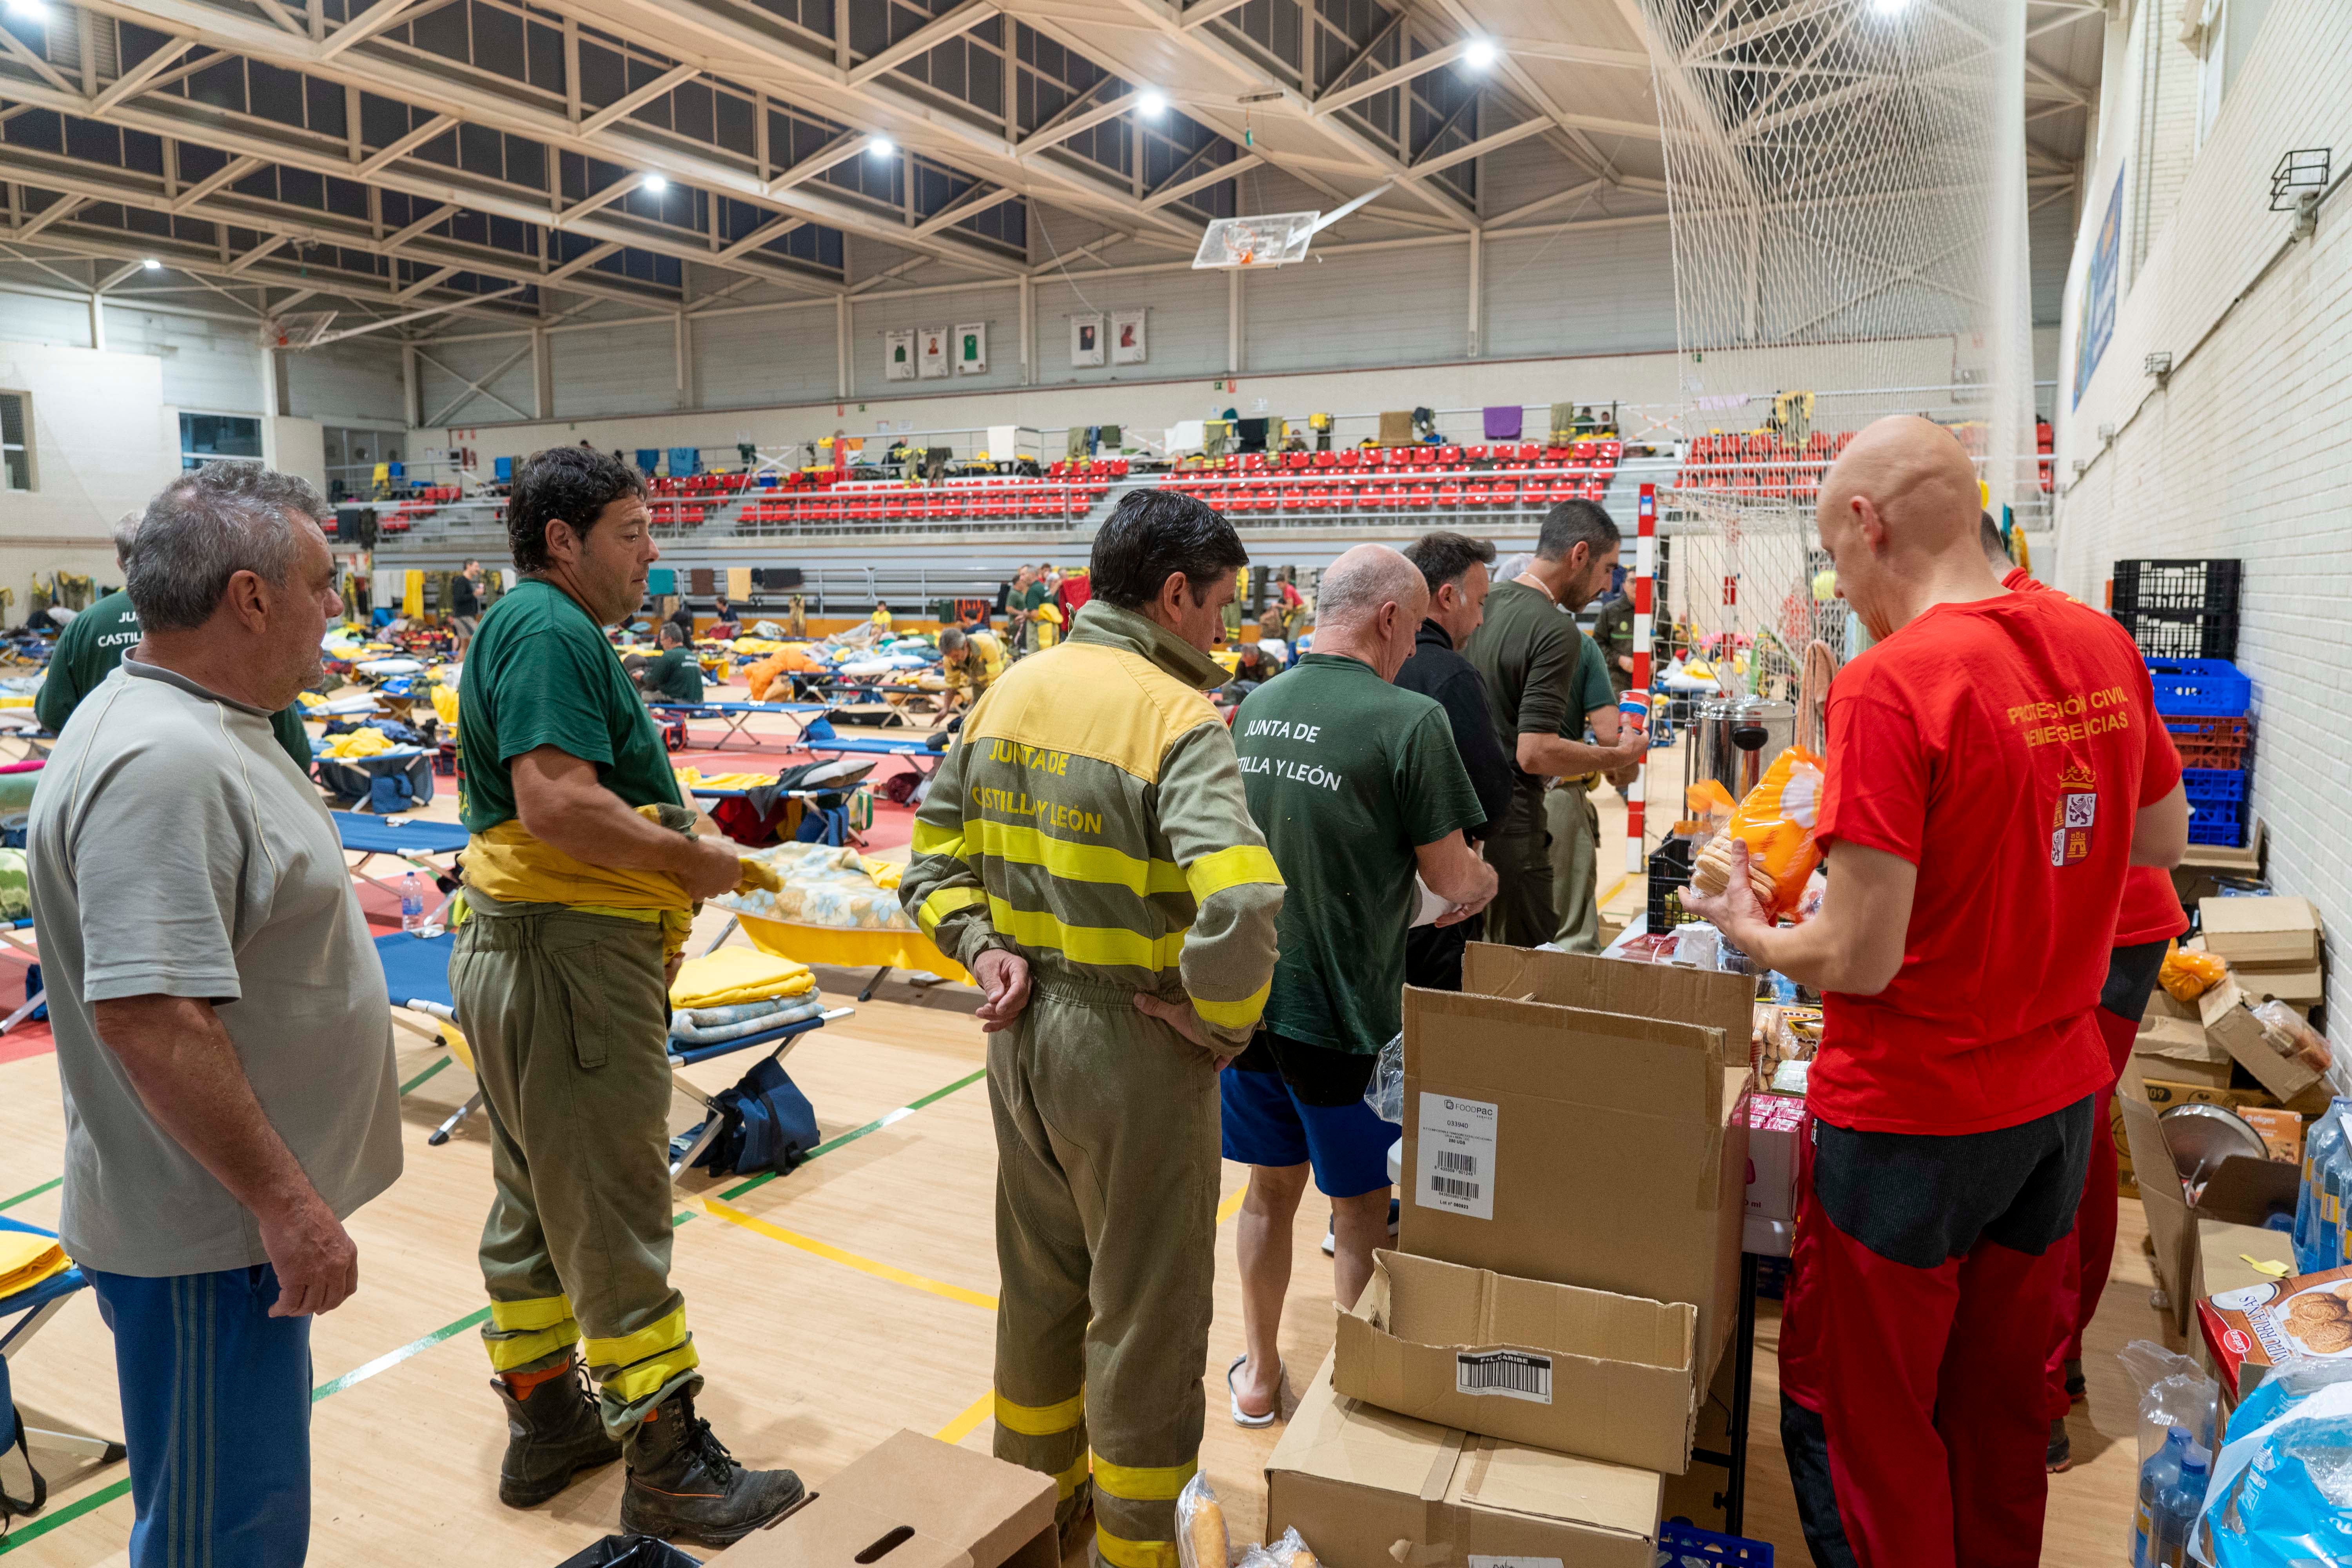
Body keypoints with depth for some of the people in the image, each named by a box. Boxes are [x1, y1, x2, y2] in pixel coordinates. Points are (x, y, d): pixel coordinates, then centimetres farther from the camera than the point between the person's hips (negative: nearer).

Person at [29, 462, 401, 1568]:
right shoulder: (162, 762, -26)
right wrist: (286, 1201, -24)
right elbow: (146, 1018, -31)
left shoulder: (197, 725, 8)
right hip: (205, 1235, -10)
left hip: (239, 1214, 10)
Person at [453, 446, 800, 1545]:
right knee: (613, 1220, -2)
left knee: (533, 1204, 18)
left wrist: (670, 851, 7)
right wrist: (691, 856, -17)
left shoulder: (536, 625, 16)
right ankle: (668, 1470, 10)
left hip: (513, 953, 11)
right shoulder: (551, 631, -16)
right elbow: (556, 801, -28)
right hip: (571, 962, -11)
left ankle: (543, 1422, 33)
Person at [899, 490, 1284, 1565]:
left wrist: (983, 946, -1)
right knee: (1146, 1316, 12)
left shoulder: (1011, 692, 4)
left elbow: (935, 861, 9)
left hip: (1024, 1035, 7)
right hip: (1134, 1048, -7)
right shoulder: (1177, 718, -20)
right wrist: (1223, 1023, -18)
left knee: (1039, 1286, 25)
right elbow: (1237, 906, -33)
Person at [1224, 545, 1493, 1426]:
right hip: (1344, 1013, -5)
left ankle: (1258, 1374, 37)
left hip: (1250, 997, 6)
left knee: (1271, 1189, 22)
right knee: (1362, 1212, 14)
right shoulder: (1409, 721, -17)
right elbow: (1453, 877, -12)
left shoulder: (1254, 710, 2)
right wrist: (1484, 878, 11)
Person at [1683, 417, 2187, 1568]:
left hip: (1912, 1123, -7)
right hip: (2060, 1096, 7)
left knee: (1863, 1419, 13)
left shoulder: (1891, 685, -24)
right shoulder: (2101, 647, -1)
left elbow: (1861, 959, -23)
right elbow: (2165, 839, 15)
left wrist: (1751, 934, -5)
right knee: (2001, 1406, 24)